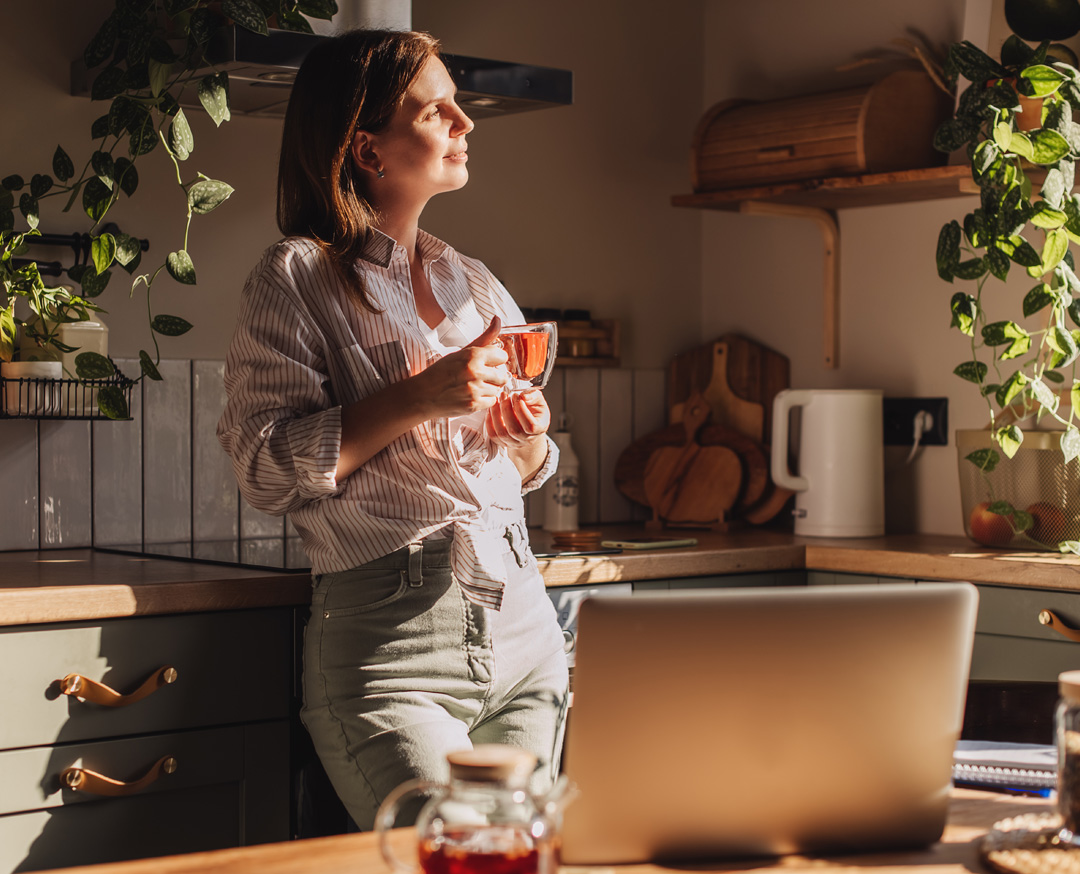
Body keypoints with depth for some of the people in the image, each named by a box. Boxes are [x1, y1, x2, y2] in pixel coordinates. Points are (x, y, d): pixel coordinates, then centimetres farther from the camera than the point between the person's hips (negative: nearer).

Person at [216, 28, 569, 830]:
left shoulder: (477, 285, 19)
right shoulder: (299, 277, 0)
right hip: (388, 639, -6)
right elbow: (265, 468, -10)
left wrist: (530, 440, 3)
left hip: (522, 623, 6)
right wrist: (417, 400, -14)